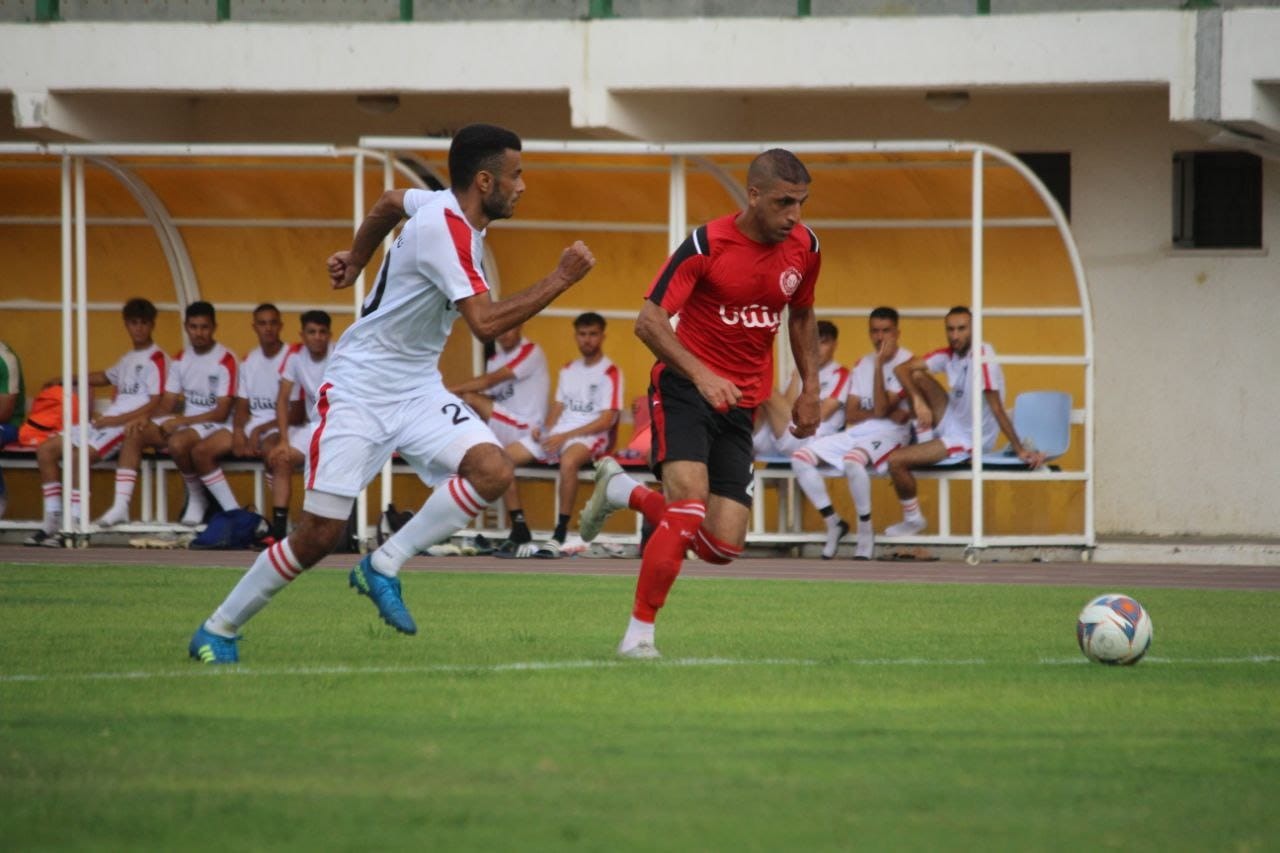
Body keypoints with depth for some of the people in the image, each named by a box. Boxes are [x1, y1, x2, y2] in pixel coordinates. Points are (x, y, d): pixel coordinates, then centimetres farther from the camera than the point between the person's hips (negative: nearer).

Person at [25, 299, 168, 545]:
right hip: (106, 420, 9)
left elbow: (155, 405, -14)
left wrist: (116, 420, -18)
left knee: (79, 456, -32)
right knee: (45, 450, -2)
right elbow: (106, 377, 44)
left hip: (128, 424, -9)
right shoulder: (128, 359, 24)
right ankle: (53, 521, -4)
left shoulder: (156, 359, -4)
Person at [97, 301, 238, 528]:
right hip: (184, 424, 7)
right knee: (135, 433, -15)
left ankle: (197, 498, -9)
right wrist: (148, 421, -10)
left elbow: (221, 413, -15)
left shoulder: (225, 360, -11)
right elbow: (167, 403, 11)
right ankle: (121, 506, -22)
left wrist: (181, 421, -22)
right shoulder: (181, 360, 11)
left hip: (213, 425, -7)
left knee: (177, 442, -36)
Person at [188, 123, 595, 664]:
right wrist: (562, 279, -27)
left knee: (492, 471, -18)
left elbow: (391, 202, 25)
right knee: (319, 535, -10)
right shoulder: (444, 230, -24)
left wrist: (356, 258, 40)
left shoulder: (447, 208, 3)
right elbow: (486, 324, -32)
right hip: (359, 390, -8)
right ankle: (218, 630, 9)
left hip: (416, 390, 8)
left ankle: (383, 568, -7)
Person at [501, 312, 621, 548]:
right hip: (557, 433, 7)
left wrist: (565, 436, -16)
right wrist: (545, 430, -5)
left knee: (568, 460, -42)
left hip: (590, 436, -7)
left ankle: (561, 531, -33)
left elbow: (606, 421, -10)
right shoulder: (569, 370, 19)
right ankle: (519, 527, -11)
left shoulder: (610, 373, -3)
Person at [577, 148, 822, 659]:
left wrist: (810, 388, 14)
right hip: (684, 388, -5)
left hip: (740, 405, 5)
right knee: (690, 505, -26)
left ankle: (622, 491, 23)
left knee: (722, 547, -3)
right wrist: (701, 375, -30)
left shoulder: (804, 248, 2)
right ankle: (639, 633, -14)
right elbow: (649, 321, -17)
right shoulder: (707, 245, -14)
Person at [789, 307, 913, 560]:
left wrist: (879, 364, -18)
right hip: (854, 433, 7)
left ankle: (865, 530, -20)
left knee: (852, 461, -39)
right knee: (800, 458, -13)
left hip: (888, 435, -7)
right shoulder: (862, 364, 16)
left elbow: (882, 409, -15)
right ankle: (833, 523, -3)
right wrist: (885, 413, -11)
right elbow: (851, 414, 7)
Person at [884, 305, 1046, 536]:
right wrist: (918, 401, -23)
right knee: (917, 377, -5)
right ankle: (926, 446, 3)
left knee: (896, 461, -15)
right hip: (951, 421, 8)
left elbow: (996, 409, -27)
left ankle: (913, 520, 8)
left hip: (969, 439, -8)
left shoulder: (983, 359, -26)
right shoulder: (949, 355, -2)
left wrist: (1020, 450, -26)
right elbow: (902, 369, -5)